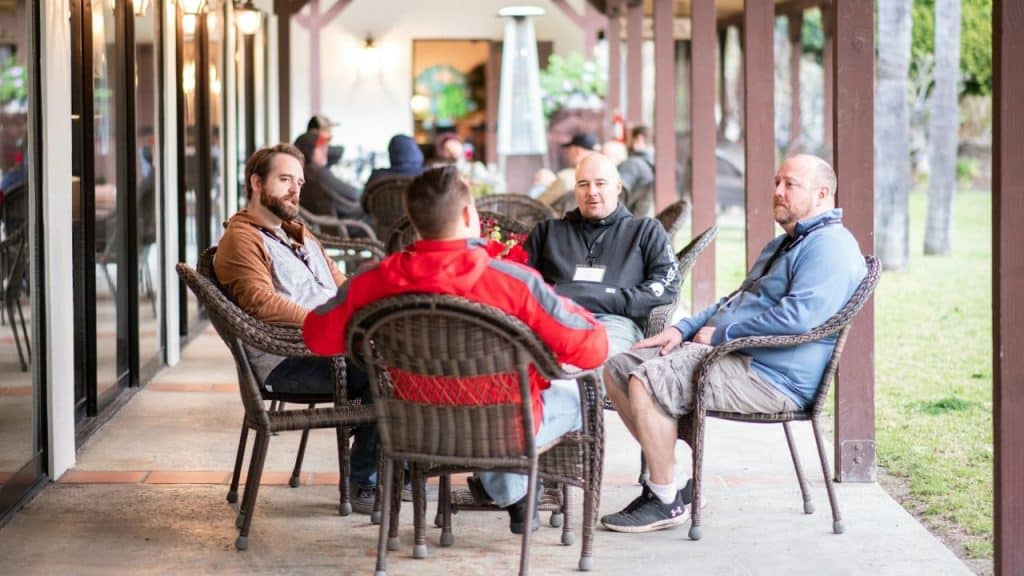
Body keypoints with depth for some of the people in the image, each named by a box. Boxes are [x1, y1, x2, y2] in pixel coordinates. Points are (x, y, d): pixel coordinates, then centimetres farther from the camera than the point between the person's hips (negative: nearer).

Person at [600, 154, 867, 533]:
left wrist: (720, 334, -16)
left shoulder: (829, 246, -11)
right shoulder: (784, 244, 25)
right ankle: (665, 478, 4)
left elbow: (799, 314, -25)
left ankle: (666, 501, -15)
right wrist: (683, 329, 13)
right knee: (618, 369, 5)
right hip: (728, 351, 11)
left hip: (770, 379, -11)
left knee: (647, 381, -26)